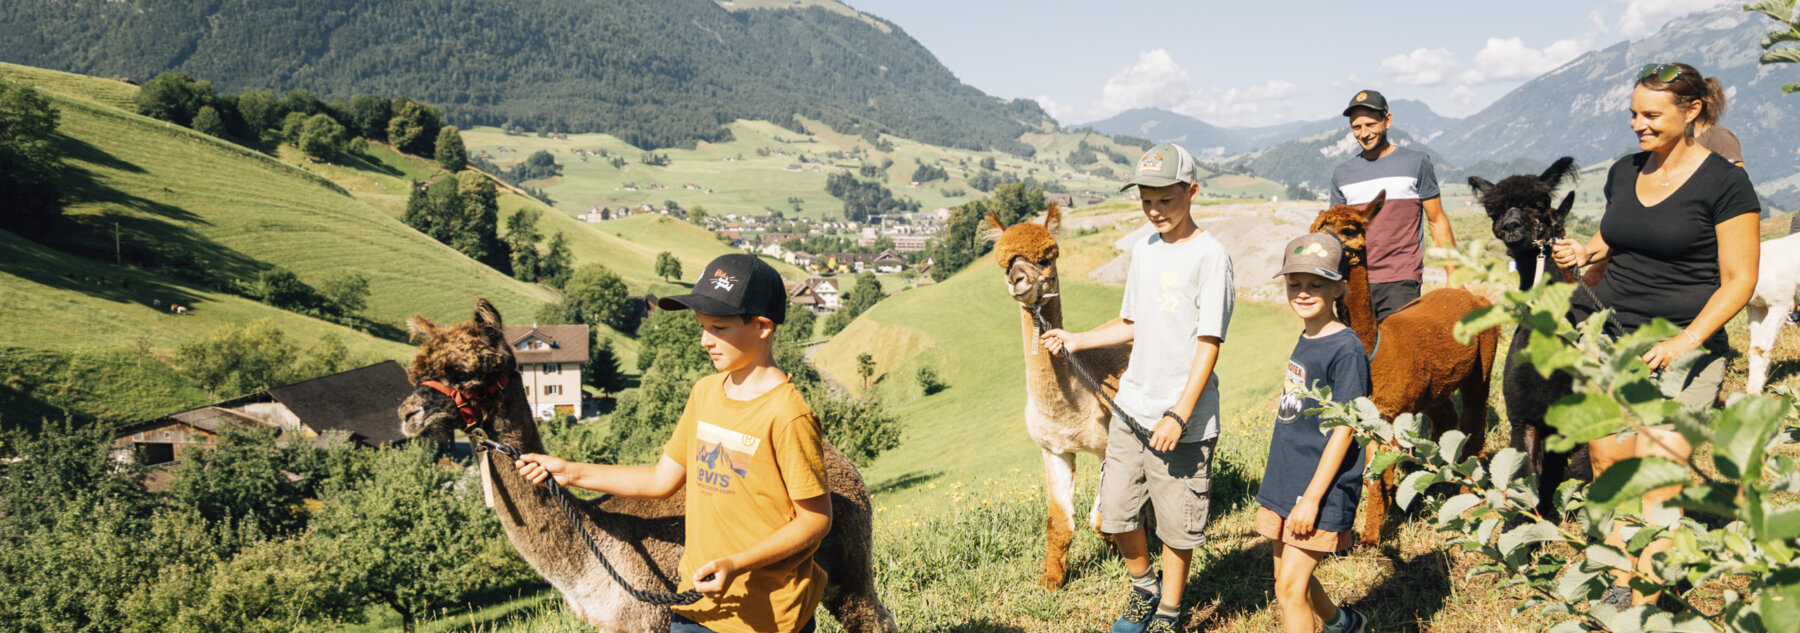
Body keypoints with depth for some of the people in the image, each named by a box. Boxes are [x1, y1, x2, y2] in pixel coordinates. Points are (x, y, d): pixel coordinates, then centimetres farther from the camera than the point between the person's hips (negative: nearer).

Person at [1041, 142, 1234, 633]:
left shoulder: (1209, 256, -11)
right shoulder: (1144, 249, 10)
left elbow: (1208, 344, -14)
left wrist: (1178, 415, -19)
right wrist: (1075, 341, 8)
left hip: (1184, 420, -6)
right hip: (1131, 408, 6)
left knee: (1177, 525, 6)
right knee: (1116, 513, 12)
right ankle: (1143, 587, 38)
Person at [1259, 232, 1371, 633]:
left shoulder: (1346, 349, -17)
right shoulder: (1305, 341, 8)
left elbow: (1343, 431, -18)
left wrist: (1312, 498, -19)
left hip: (1321, 492, -8)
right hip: (1285, 484, 8)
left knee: (1290, 590, -6)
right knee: (1289, 579, 20)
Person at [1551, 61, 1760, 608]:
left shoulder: (1724, 182, -7)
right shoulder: (1624, 171, 10)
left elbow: (1739, 280, -8)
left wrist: (1684, 342, -19)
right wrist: (1584, 253, 1)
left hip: (1684, 348, -5)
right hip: (1613, 338, 5)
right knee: (1609, 461, 0)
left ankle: (1644, 603, 0)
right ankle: (1620, 582, 12)